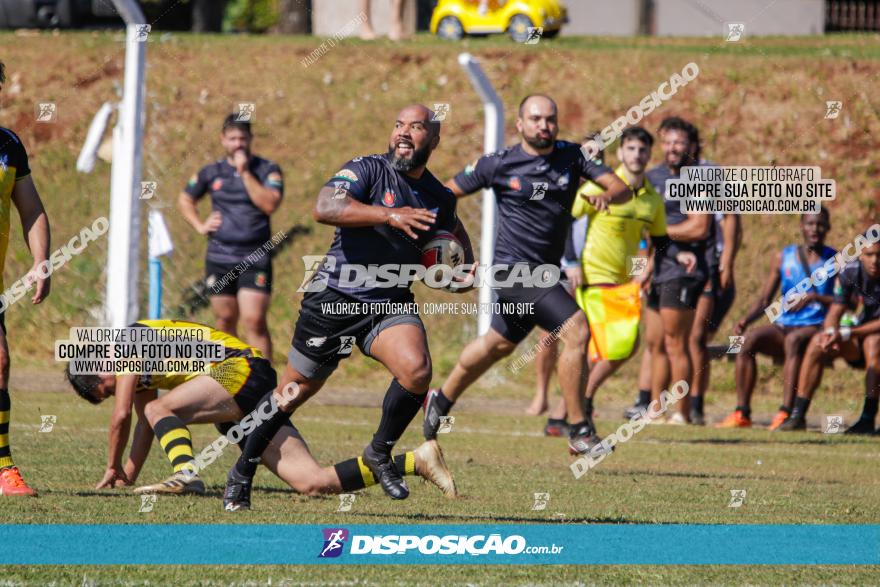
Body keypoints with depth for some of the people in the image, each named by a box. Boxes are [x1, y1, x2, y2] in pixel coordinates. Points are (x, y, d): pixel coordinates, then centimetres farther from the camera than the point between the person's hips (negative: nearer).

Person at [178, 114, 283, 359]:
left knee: (254, 321, -14)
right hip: (219, 258, 3)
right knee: (225, 321, 8)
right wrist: (199, 225, 7)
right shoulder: (211, 172, 9)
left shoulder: (268, 170, 0)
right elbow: (185, 199, 24)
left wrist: (245, 173, -16)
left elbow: (270, 204, -17)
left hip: (254, 258, -3)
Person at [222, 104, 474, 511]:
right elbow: (324, 208, -30)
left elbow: (454, 238, 26)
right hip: (335, 300, -3)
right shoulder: (368, 170, -12)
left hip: (391, 305, 3)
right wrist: (389, 215, -40)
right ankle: (243, 471, 30)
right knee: (293, 392, 9)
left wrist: (464, 270, 2)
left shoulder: (440, 200, 5)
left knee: (416, 370, -26)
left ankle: (380, 453, -1)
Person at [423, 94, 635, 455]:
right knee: (576, 330, -21)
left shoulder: (571, 156, 1)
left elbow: (622, 188, -5)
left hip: (545, 272, 7)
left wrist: (609, 195, -28)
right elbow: (447, 193, 2)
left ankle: (442, 401, 47)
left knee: (499, 344, 24)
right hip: (515, 268, -7)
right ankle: (579, 432, -16)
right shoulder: (499, 165, -8)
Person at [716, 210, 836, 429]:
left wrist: (814, 297, -20)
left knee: (793, 339, -37)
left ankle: (785, 412, -44)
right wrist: (746, 319, -6)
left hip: (816, 328, -4)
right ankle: (742, 413, -28)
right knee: (749, 340, -24)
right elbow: (765, 300, 13)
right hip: (783, 326, 4)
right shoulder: (784, 257, 13)